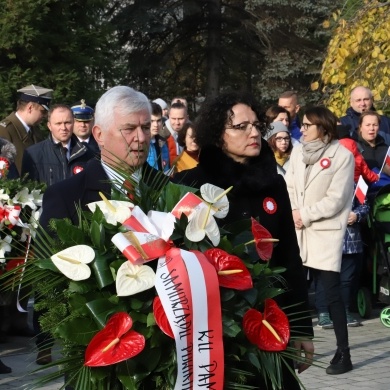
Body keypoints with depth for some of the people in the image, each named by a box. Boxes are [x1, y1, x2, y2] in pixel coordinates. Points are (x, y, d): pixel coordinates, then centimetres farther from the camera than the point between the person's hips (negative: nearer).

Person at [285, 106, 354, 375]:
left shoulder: (343, 156, -7)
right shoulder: (298, 151, 10)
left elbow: (335, 199, -12)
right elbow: (289, 186, 9)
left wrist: (305, 214, -12)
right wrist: (292, 212, -8)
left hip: (326, 231, -6)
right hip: (299, 231, 6)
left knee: (332, 292, -6)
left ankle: (344, 353, 0)